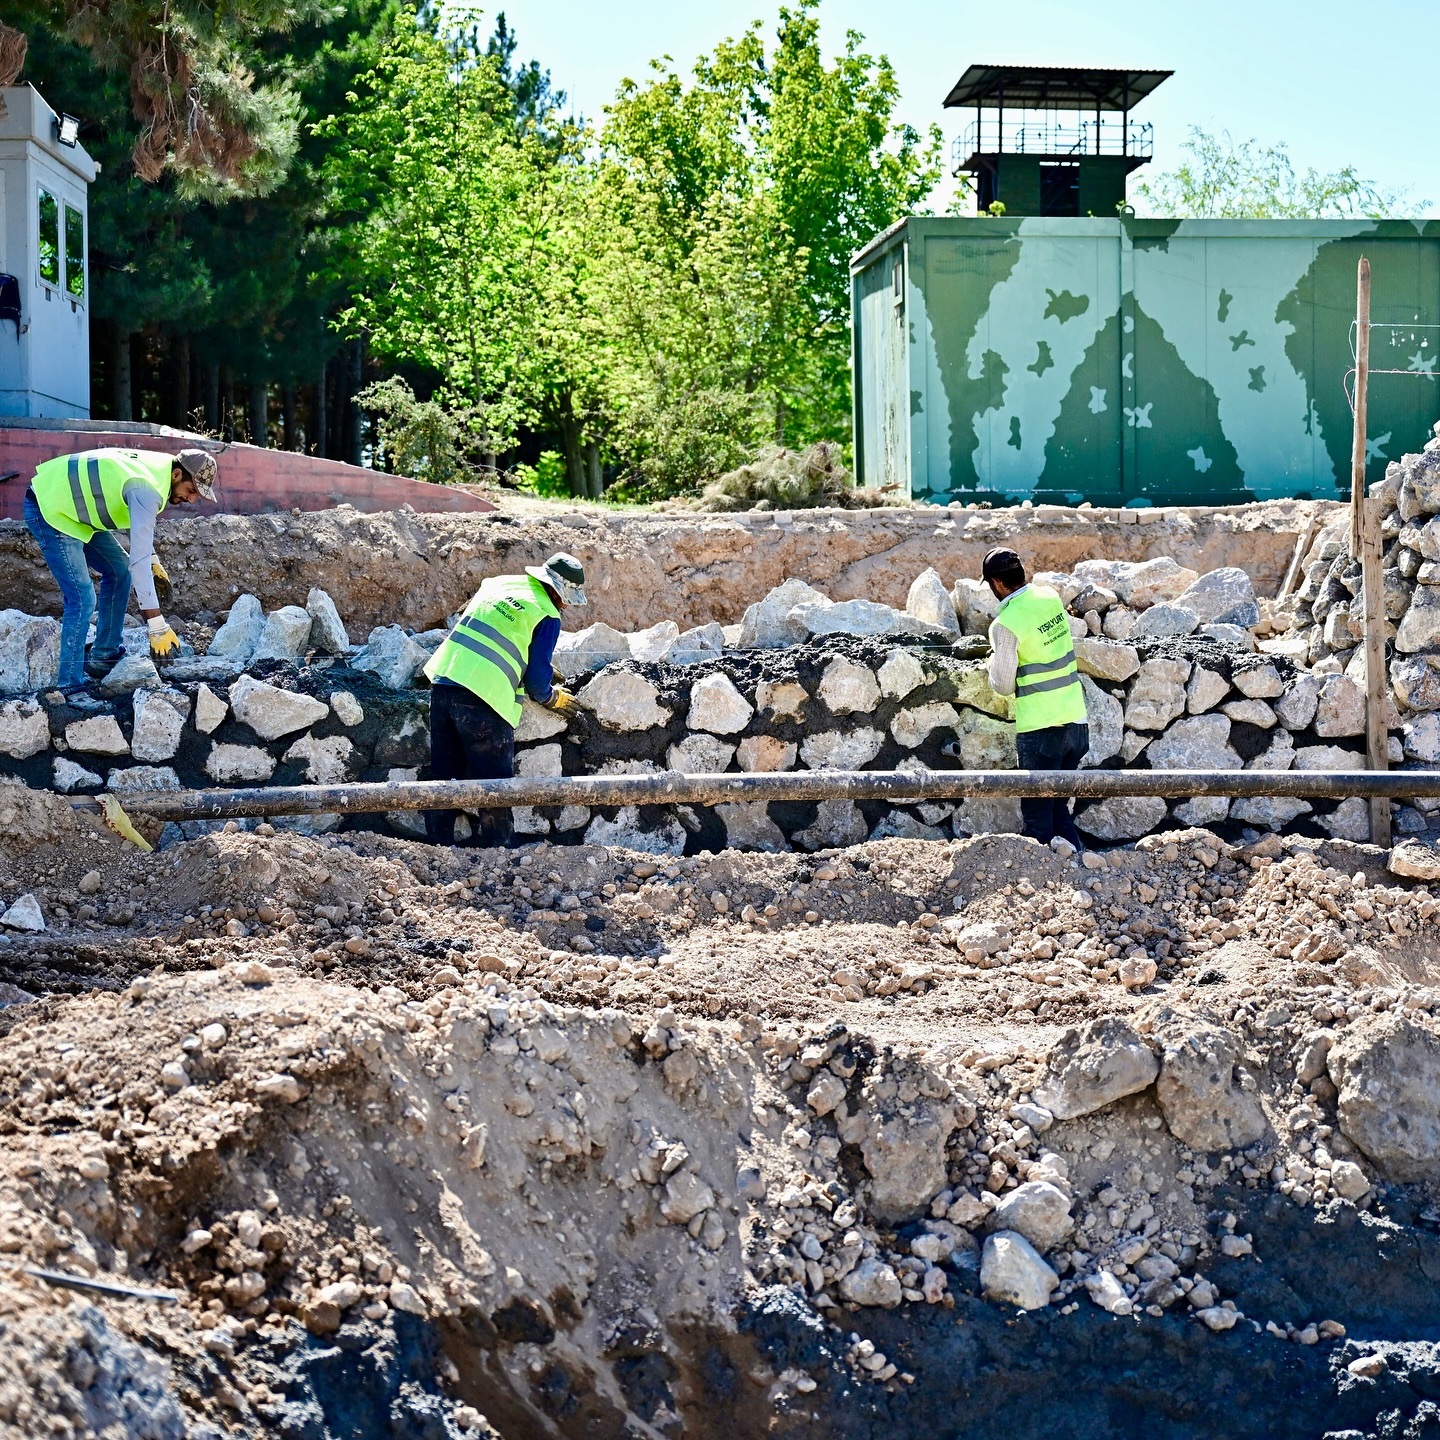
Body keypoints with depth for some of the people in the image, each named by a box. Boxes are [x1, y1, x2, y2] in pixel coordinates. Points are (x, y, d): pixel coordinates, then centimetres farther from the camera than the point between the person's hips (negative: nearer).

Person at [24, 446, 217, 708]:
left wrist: (151, 560, 12)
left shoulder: (158, 467, 1)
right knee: (82, 598, -15)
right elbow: (139, 559, -33)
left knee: (119, 571, 13)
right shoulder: (147, 490, -29)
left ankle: (104, 656, 20)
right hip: (48, 509, -10)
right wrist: (157, 625, -32)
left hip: (74, 507, 10)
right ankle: (70, 687, -9)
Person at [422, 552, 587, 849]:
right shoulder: (547, 617, -1)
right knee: (494, 783, 4)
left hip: (443, 682, 6)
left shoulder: (497, 583, 19)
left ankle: (438, 845, 17)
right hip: (483, 700, -6)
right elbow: (537, 677, -2)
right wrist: (552, 698, 20)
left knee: (443, 774, 14)